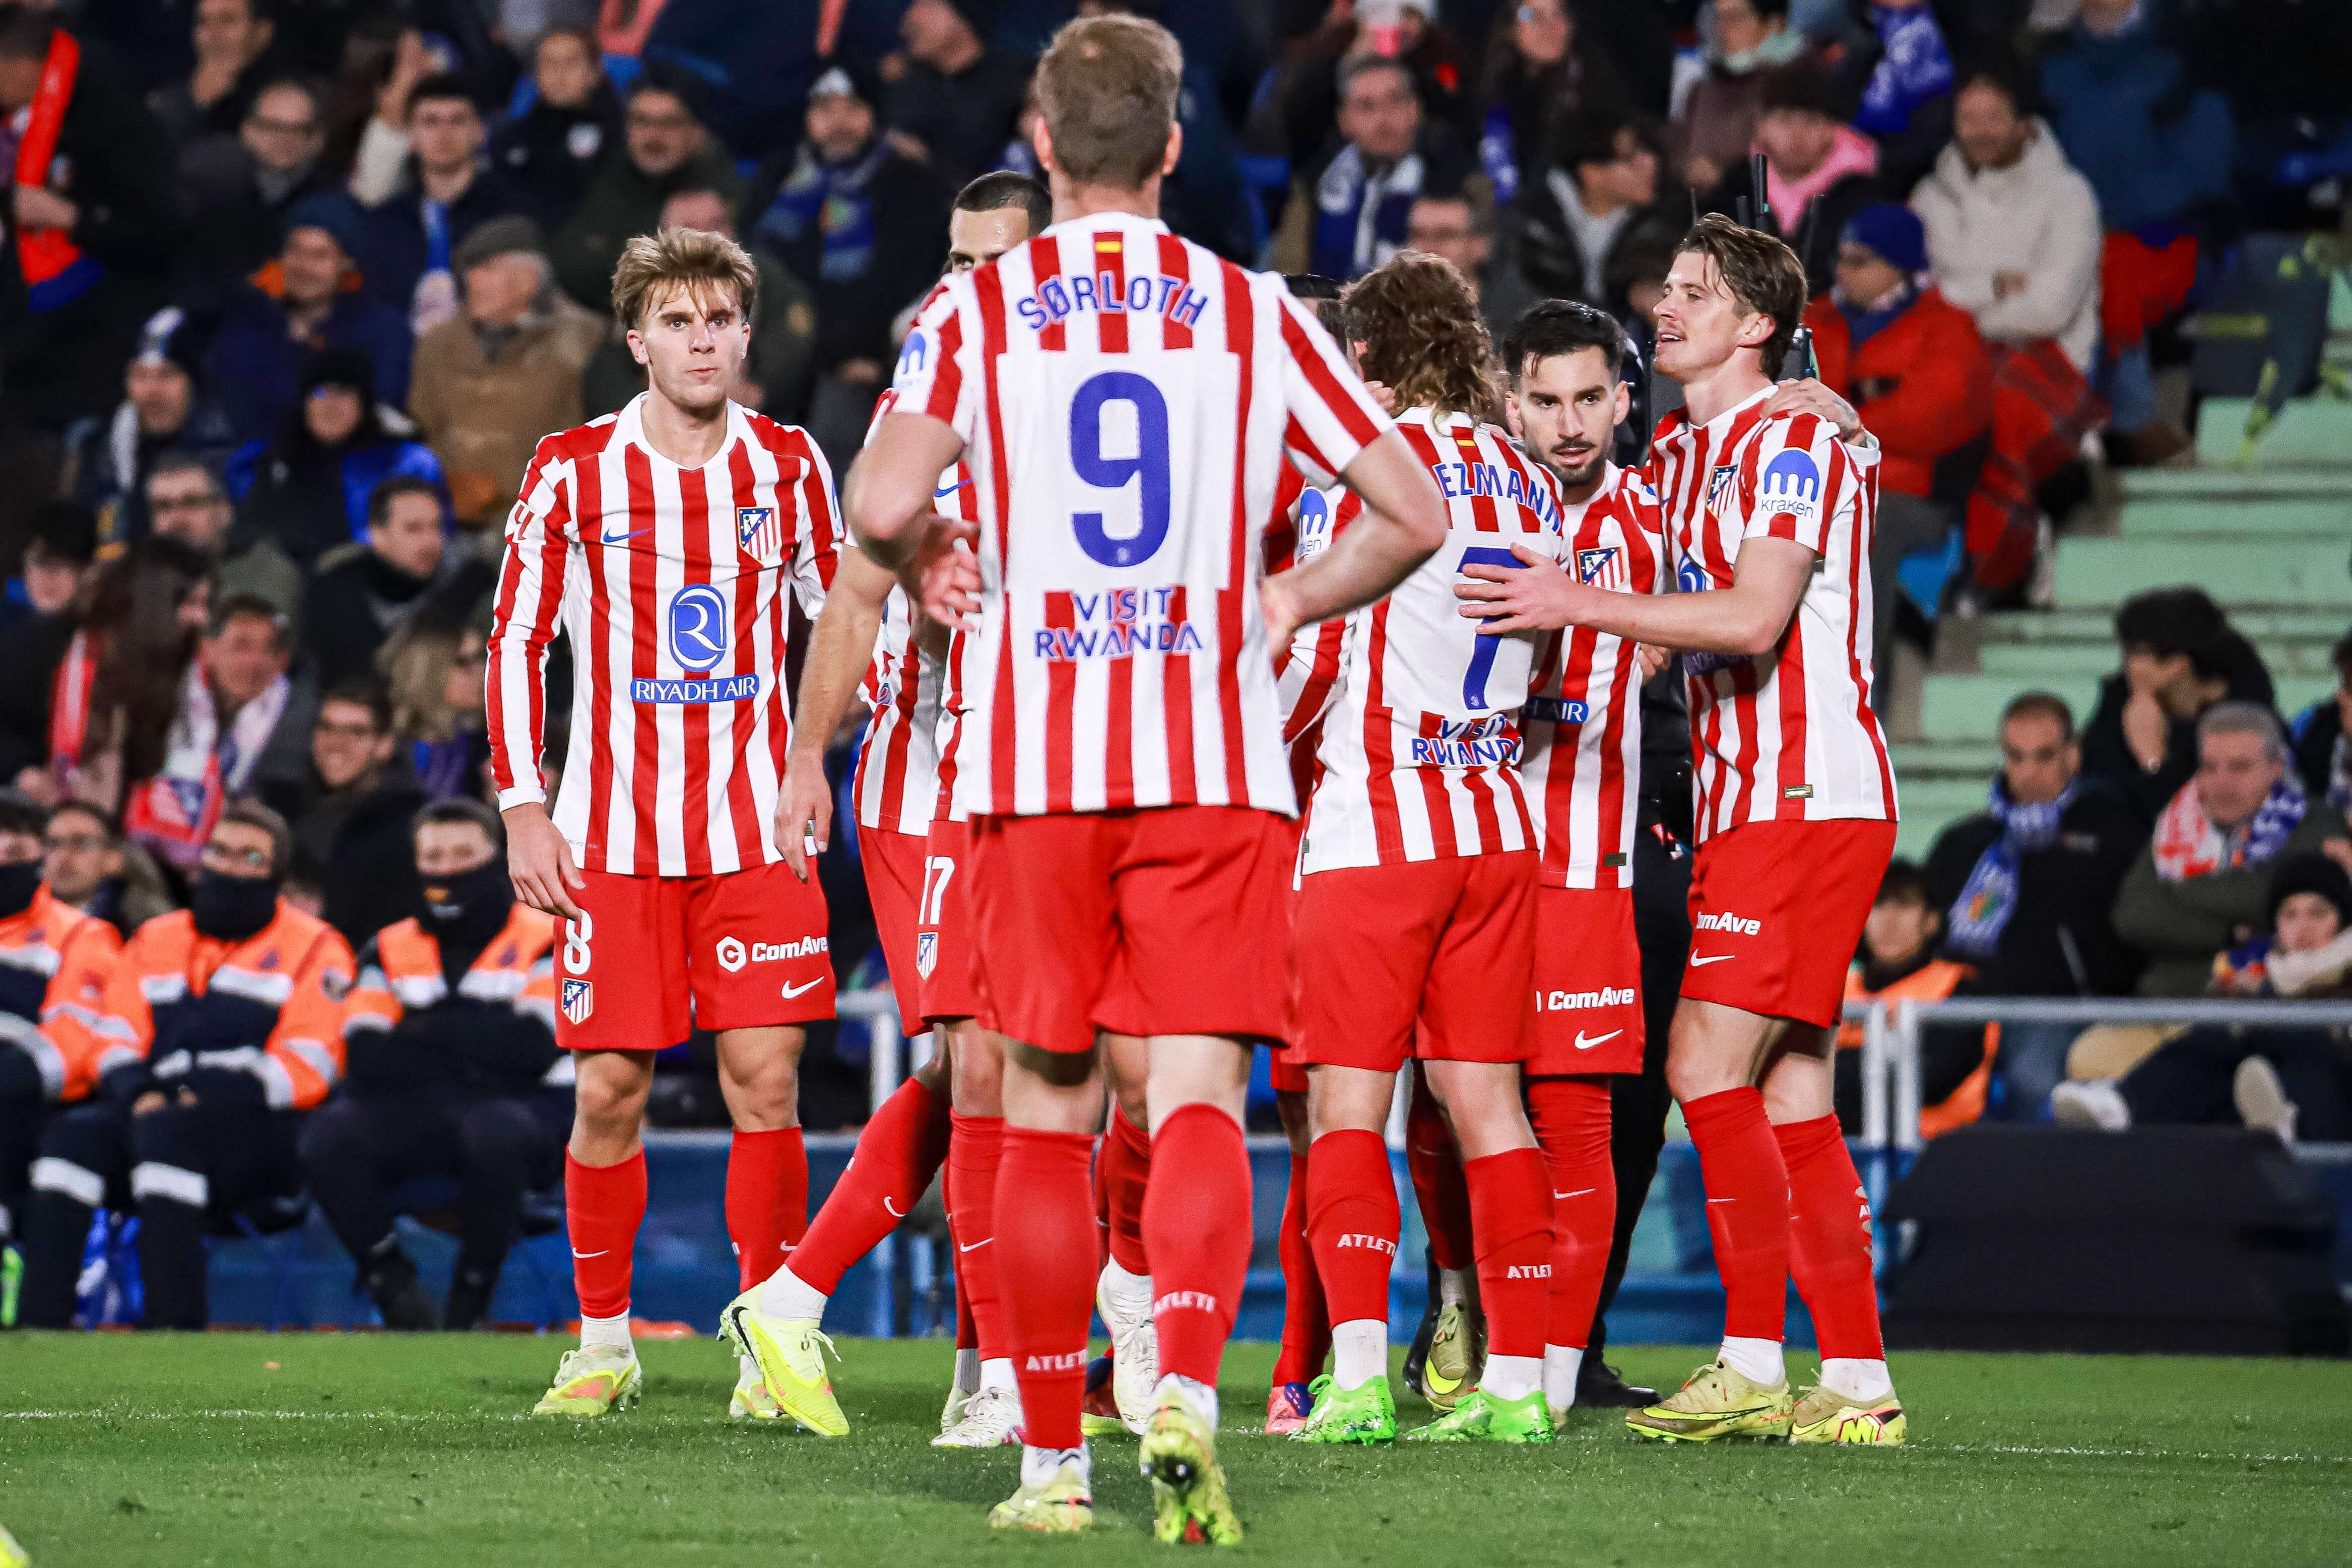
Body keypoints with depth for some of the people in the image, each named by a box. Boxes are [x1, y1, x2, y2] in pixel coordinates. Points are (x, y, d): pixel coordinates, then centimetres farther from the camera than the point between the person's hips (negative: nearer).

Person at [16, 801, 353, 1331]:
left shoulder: (313, 947, 5)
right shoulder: (156, 940, 21)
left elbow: (306, 1066, -6)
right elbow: (116, 1036, 13)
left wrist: (209, 1096, -18)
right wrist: (136, 1089, -10)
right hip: (158, 1106, 5)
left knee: (164, 1133, -36)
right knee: (72, 1137, -25)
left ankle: (173, 1323, -40)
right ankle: (39, 1322, -32)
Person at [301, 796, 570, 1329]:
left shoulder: (548, 942, 2)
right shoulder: (391, 950, 13)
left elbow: (533, 1046, -14)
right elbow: (366, 1059, -2)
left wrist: (430, 1032, -8)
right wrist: (478, 1058, -10)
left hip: (526, 1111, -3)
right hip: (419, 1118, 3)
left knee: (493, 1130, -40)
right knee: (328, 1133, -26)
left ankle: (469, 1303, -22)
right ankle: (397, 1293, -15)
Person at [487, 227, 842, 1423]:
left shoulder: (787, 467, 6)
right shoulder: (572, 472, 1)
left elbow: (844, 620, 15)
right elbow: (515, 642, 5)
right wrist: (523, 808, -2)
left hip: (754, 825, 1)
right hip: (612, 827, -1)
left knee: (764, 1078, -7)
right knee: (611, 1087, -1)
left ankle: (774, 1350, 0)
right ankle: (602, 1343, 14)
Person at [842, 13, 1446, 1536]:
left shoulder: (972, 310, 3)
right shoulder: (1254, 312, 7)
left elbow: (883, 505, -11)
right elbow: (1415, 513, 5)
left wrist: (931, 561, 11)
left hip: (1036, 755, 0)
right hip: (1216, 759, 0)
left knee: (1047, 1110, 9)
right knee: (1198, 1095, -5)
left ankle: (1054, 1457, 12)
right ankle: (1186, 1391, -29)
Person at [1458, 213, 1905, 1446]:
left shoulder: (1793, 438, -10)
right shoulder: (1676, 452, 18)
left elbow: (1754, 616, -21)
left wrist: (1579, 605, -22)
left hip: (1804, 801, -9)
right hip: (1745, 803, 9)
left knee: (1708, 1067, -14)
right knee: (1790, 1098, 5)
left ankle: (1753, 1363, -11)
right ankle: (1857, 1380, 5)